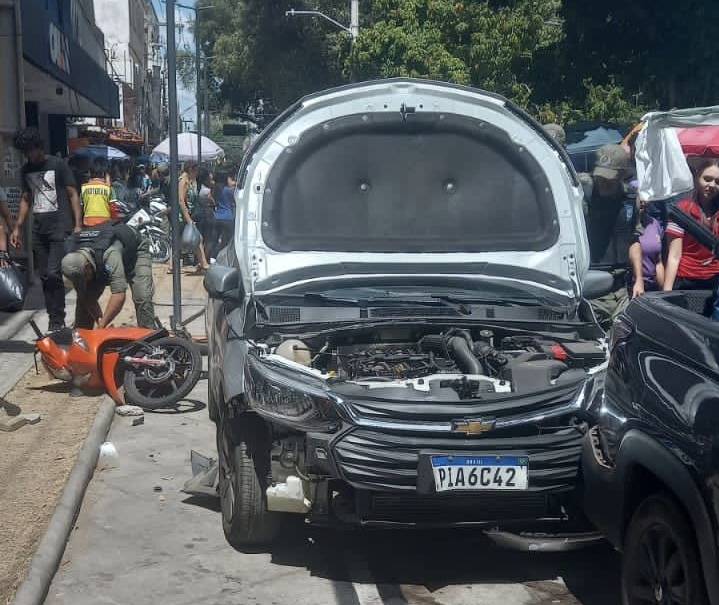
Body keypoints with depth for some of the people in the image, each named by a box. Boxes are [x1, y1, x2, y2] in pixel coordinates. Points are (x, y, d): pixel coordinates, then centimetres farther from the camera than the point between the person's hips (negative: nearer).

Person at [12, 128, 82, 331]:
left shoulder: (58, 165, -3)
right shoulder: (26, 169, 14)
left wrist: (78, 225, -10)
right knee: (45, 277, 6)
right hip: (38, 231, 6)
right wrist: (17, 228, 16)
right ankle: (53, 319, 14)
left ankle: (58, 321, -5)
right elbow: (26, 199, 21)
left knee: (54, 274, -14)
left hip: (60, 229, -6)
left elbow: (73, 194, -3)